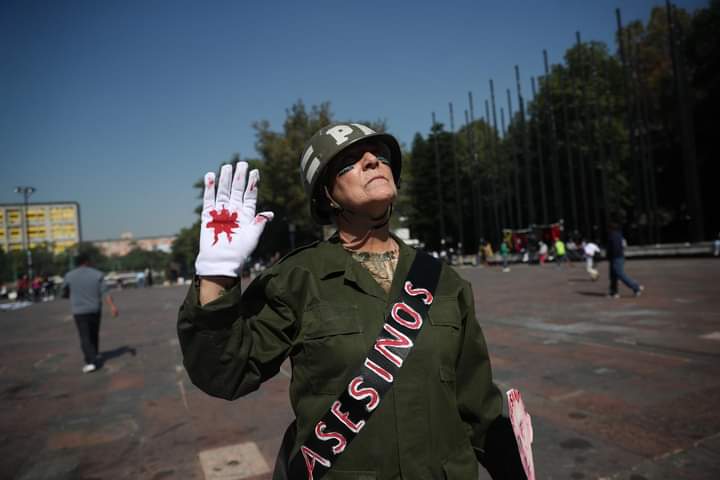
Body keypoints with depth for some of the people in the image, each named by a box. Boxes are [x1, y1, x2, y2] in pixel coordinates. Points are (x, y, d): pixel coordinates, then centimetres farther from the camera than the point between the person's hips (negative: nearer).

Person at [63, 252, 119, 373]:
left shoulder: (69, 275, -6)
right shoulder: (97, 274, -5)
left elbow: (64, 288, 16)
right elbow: (105, 292, -14)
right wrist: (113, 306, -20)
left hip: (80, 311, -2)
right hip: (95, 310, 2)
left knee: (85, 338, -1)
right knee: (94, 334, 21)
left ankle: (91, 362, -13)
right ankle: (93, 355, 36)